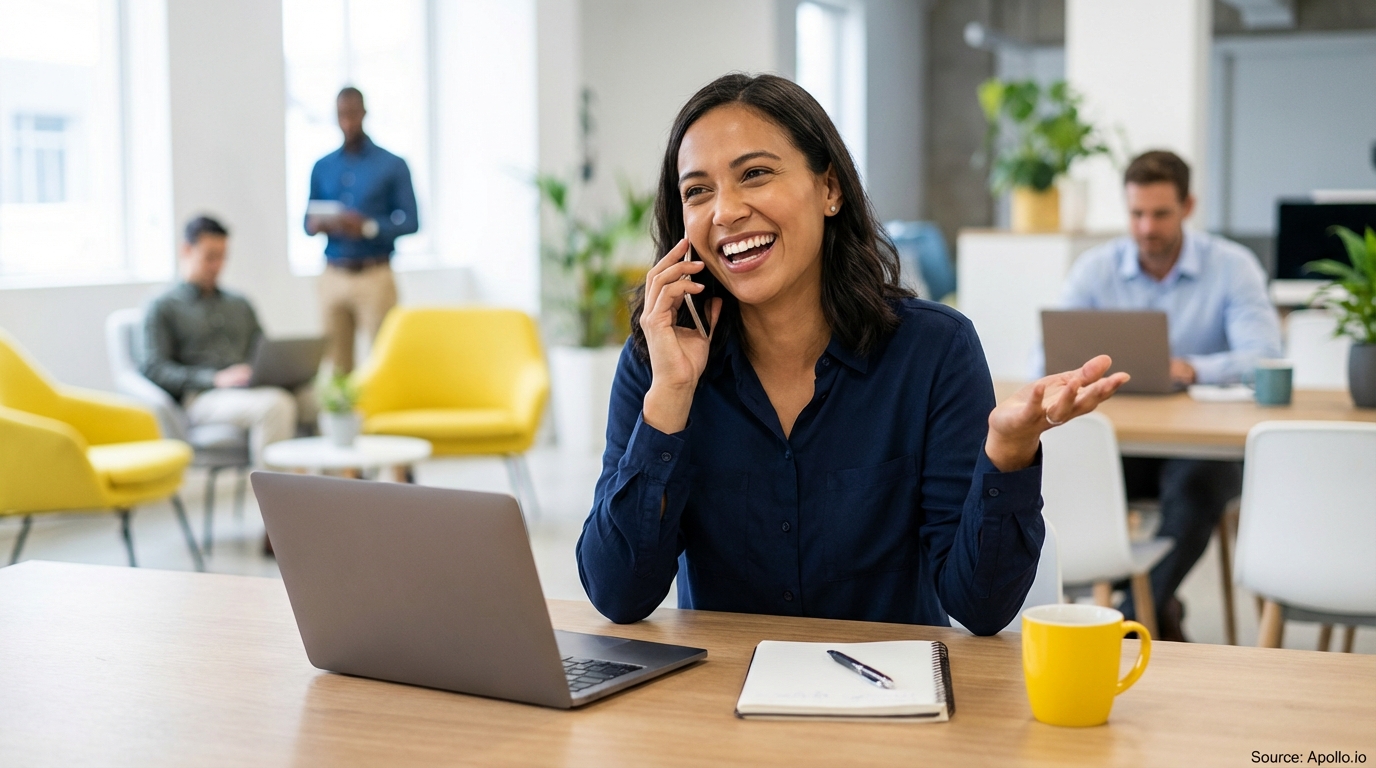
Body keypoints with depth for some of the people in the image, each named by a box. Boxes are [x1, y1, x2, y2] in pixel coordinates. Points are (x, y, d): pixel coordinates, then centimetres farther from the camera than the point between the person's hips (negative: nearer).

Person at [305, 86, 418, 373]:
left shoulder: (392, 165, 3)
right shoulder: (322, 168, 13)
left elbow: (410, 221, -1)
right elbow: (309, 222, 15)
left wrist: (369, 227, -17)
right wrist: (317, 224, -9)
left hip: (374, 276, -3)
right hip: (333, 276, 3)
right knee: (336, 363, 0)